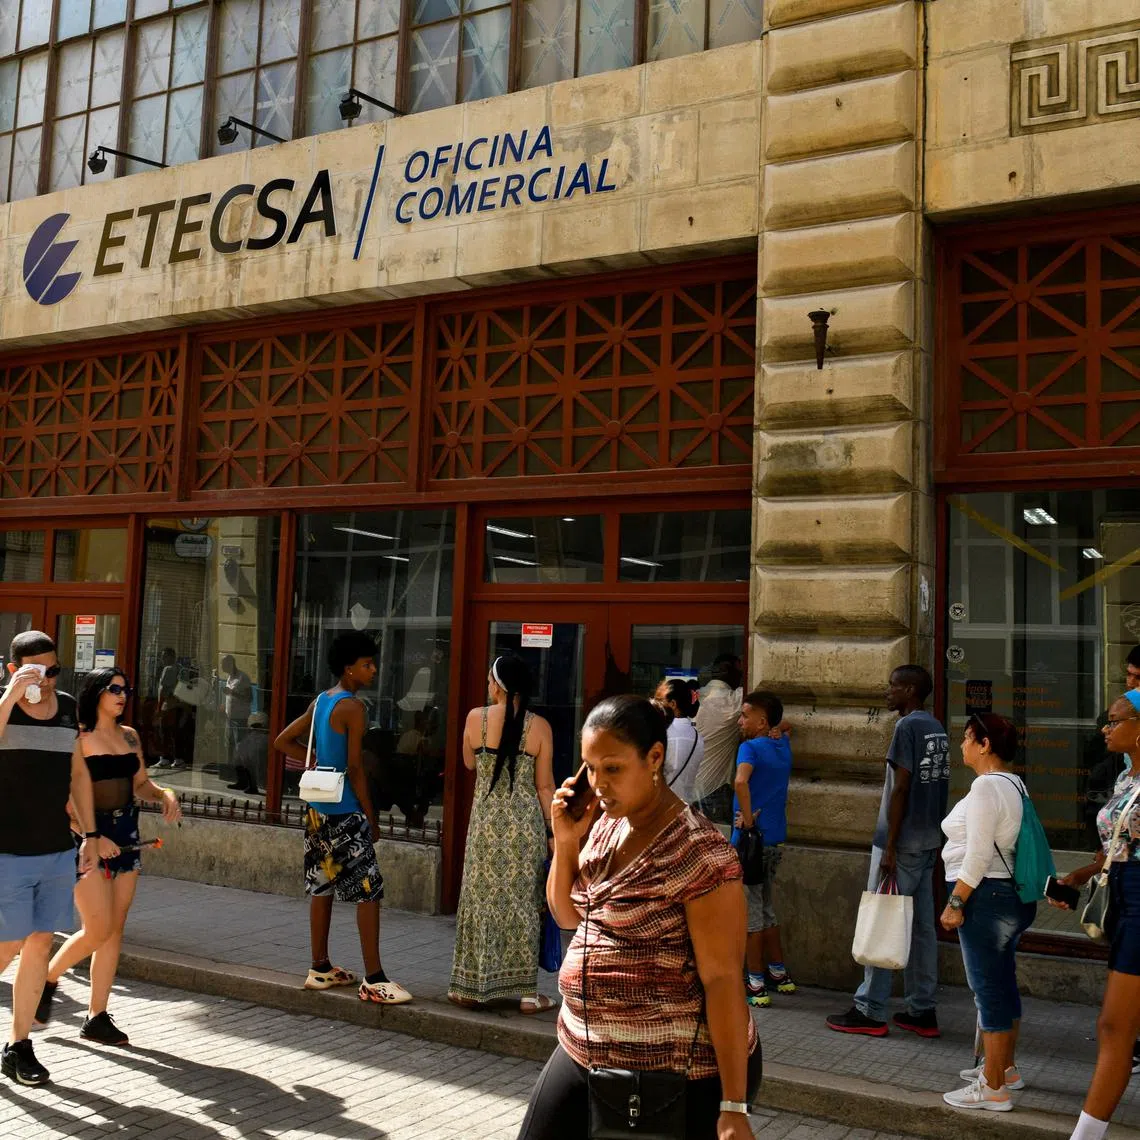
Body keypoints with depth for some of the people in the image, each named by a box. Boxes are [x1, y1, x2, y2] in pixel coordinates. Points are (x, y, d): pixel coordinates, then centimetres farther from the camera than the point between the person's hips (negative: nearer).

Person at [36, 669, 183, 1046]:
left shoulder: (129, 735, 12)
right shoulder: (77, 736, -8)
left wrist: (165, 794, -3)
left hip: (126, 834, 6)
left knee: (115, 930, 6)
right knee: (98, 930, -7)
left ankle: (97, 1016, 14)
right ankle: (48, 979, 21)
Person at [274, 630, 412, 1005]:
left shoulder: (320, 701, 11)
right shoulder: (353, 706, -14)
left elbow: (283, 741, 17)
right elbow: (355, 767, -16)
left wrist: (317, 762, 13)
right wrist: (370, 815, -9)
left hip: (317, 808, 9)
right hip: (345, 812, -9)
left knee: (322, 886, 15)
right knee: (369, 890, -6)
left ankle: (320, 968, 23)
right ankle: (373, 980, -4)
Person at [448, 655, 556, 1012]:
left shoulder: (476, 718, -4)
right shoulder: (539, 726, -4)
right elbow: (545, 787, -3)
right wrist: (553, 831, 4)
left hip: (486, 820, 0)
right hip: (526, 822, 0)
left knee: (482, 898, 10)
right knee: (523, 902, 7)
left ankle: (469, 986, 18)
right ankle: (527, 991, 11)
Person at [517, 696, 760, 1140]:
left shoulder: (698, 852, -20)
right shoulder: (604, 825, 3)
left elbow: (723, 978, -20)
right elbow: (567, 916, 14)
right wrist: (566, 841, -3)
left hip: (680, 1075, -7)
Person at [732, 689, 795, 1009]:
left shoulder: (750, 747, -13)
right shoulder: (783, 745, 8)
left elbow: (741, 781, -33)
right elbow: (779, 728, 35)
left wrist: (747, 819, -24)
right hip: (775, 840, 8)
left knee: (750, 912, 0)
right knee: (765, 908, 20)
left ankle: (756, 985, 6)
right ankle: (779, 974, 27)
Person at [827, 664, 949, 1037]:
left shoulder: (908, 727, -14)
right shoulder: (937, 729, 13)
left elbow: (900, 789, -18)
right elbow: (937, 787, 16)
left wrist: (890, 847, -17)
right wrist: (934, 837, 20)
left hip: (902, 842, -9)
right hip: (929, 841, 9)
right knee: (921, 926, 10)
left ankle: (870, 1011, 2)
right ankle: (922, 1011, 15)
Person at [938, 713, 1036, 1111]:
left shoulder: (986, 785, -17)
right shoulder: (1014, 784, 13)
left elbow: (978, 854, -21)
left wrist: (955, 902, -16)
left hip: (986, 896, -10)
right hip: (1013, 895, 10)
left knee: (989, 989, -3)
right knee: (1003, 984, 20)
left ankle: (993, 1089, 4)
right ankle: (1005, 1067, 34)